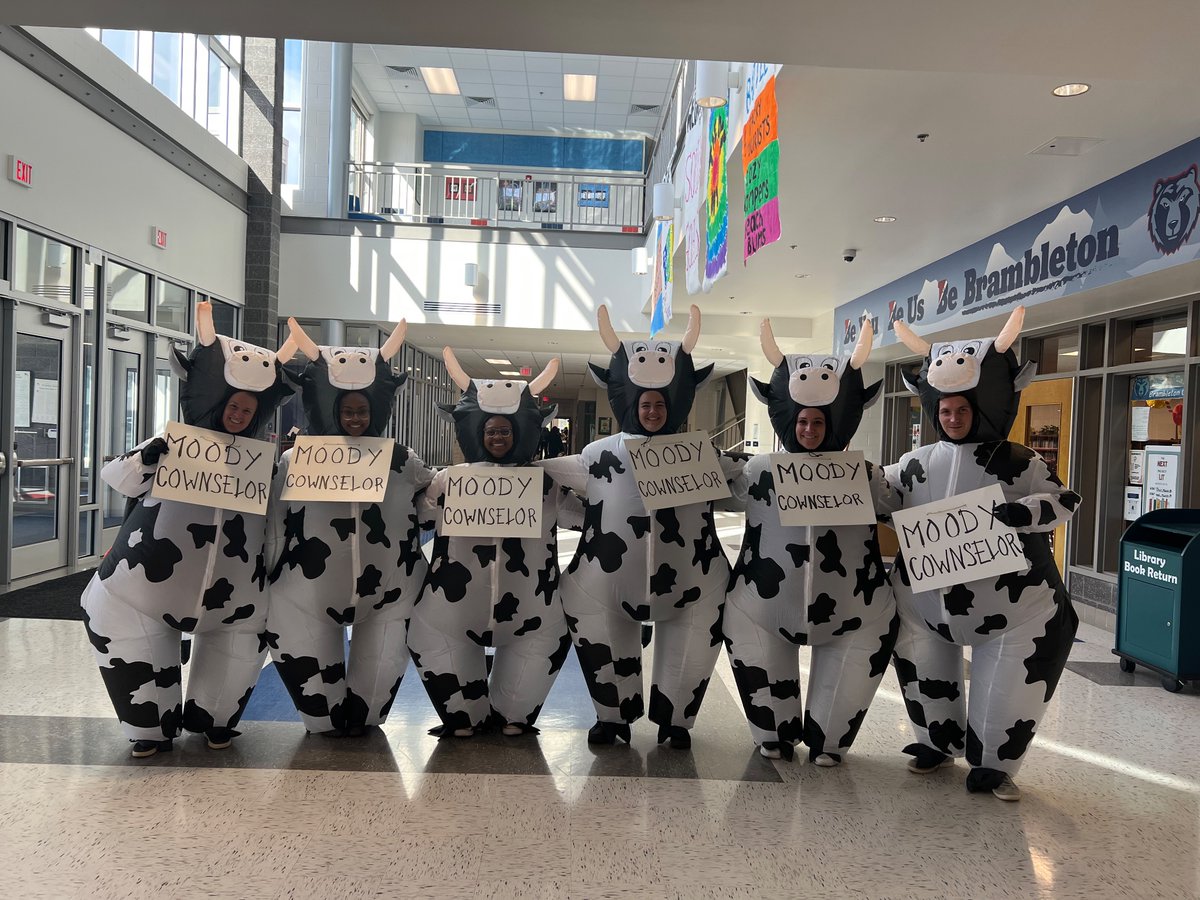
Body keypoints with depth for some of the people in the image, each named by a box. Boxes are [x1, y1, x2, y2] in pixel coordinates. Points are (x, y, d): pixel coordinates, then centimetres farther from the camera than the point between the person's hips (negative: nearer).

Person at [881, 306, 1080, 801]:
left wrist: (1017, 515, -30)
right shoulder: (917, 464, 1)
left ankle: (994, 765, 23)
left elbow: (1064, 502, -13)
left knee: (1010, 685, 3)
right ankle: (937, 743, 38)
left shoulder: (1018, 463, -9)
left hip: (1010, 604, -3)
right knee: (922, 670, 16)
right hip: (928, 598, 4)